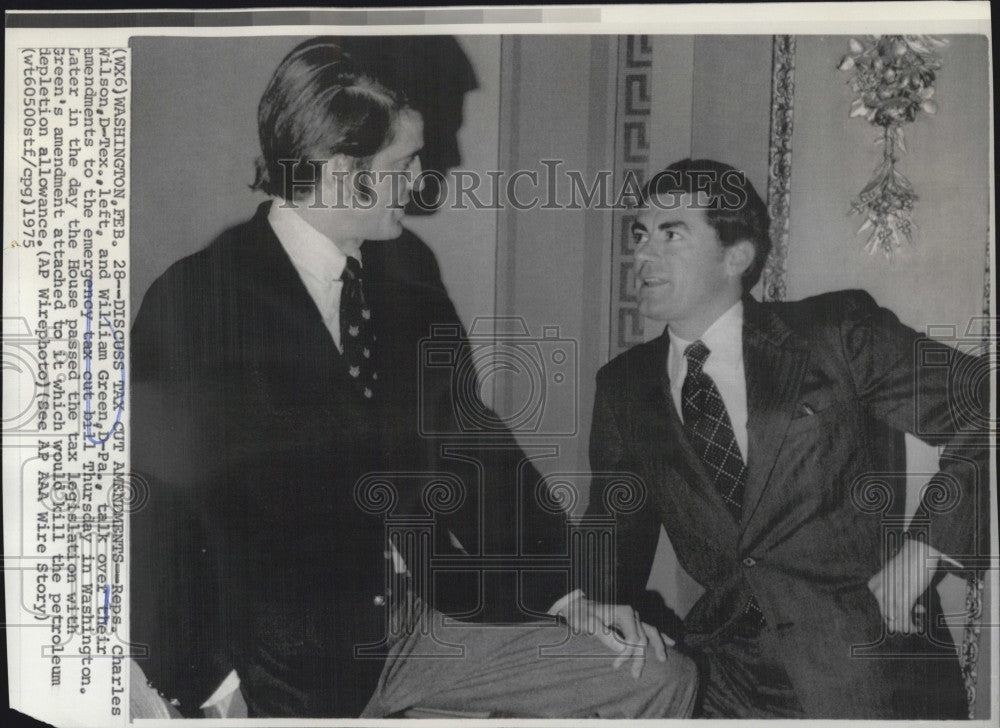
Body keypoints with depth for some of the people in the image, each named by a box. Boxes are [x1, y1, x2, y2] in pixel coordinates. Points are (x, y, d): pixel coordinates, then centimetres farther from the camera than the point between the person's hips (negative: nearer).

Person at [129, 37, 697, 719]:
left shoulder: (410, 299, 6)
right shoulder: (193, 303, -10)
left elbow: (476, 451, 10)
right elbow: (154, 516, -10)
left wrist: (569, 590, 4)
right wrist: (210, 686, -14)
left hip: (436, 617, 5)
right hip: (297, 670, -5)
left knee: (665, 679, 0)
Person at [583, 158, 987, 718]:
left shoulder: (839, 334, -1)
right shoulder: (624, 387, 10)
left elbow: (981, 416, 0)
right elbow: (616, 534, 15)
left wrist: (919, 557, -7)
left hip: (868, 665, -3)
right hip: (729, 673, 4)